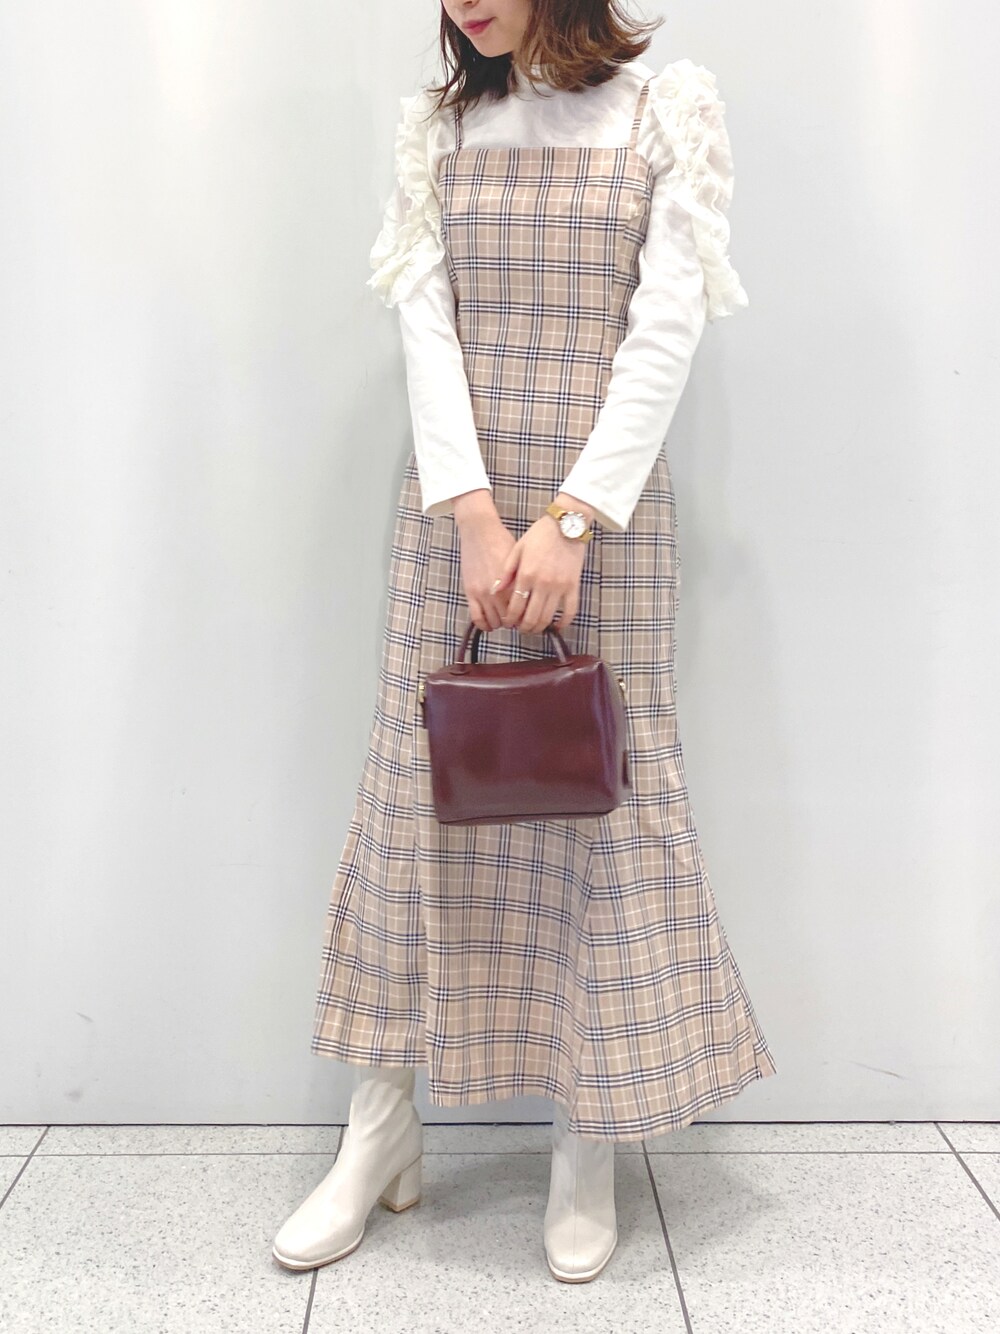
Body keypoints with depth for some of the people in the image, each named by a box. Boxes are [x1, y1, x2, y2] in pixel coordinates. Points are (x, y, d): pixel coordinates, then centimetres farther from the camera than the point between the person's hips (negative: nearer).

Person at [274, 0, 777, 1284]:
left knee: (602, 790, 1)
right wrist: (472, 510, -12)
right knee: (417, 783, 3)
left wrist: (573, 519, -15)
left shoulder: (668, 107, 4)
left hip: (605, 501, -2)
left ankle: (589, 1141, 17)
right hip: (456, 495, 3)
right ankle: (382, 1122, 18)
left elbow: (666, 327, -5)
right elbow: (426, 319, 1)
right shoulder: (437, 124, 11)